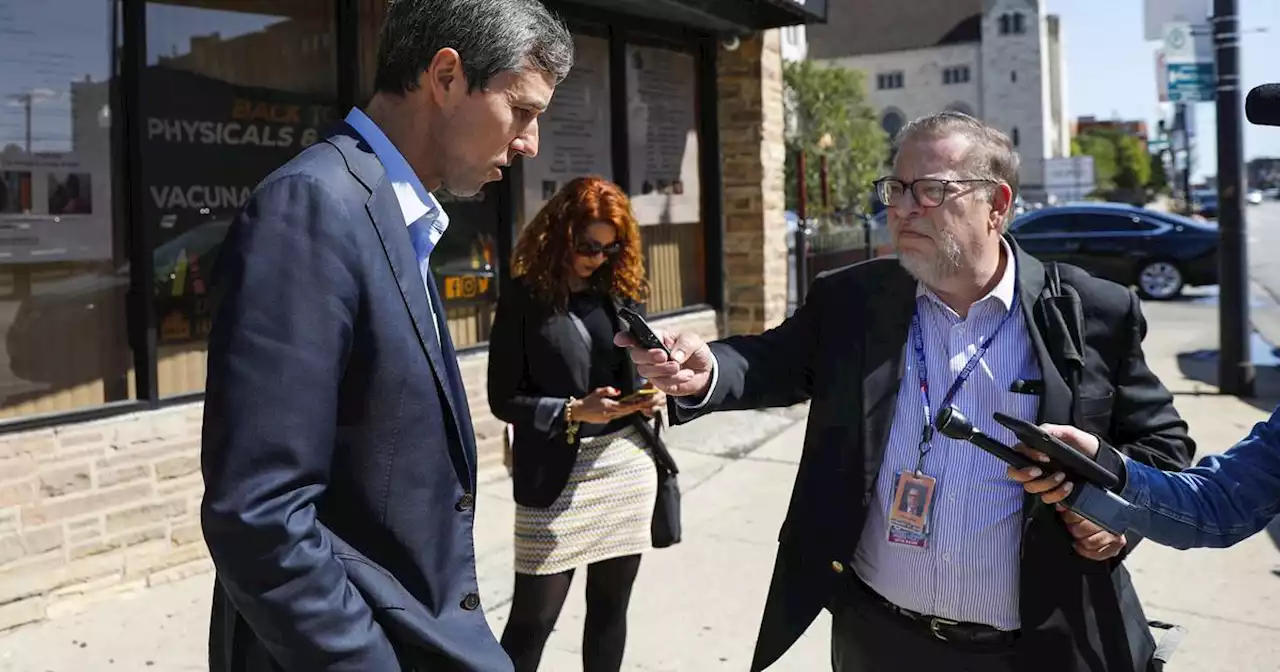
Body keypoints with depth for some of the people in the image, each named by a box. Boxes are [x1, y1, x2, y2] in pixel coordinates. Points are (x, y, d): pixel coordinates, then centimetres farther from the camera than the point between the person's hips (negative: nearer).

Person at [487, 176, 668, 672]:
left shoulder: (623, 289, 7)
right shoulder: (524, 297, -6)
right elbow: (503, 399, -7)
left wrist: (652, 395, -5)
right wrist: (573, 412, -20)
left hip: (629, 464, 5)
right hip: (557, 476, -4)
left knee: (610, 603, 14)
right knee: (534, 616, 1)